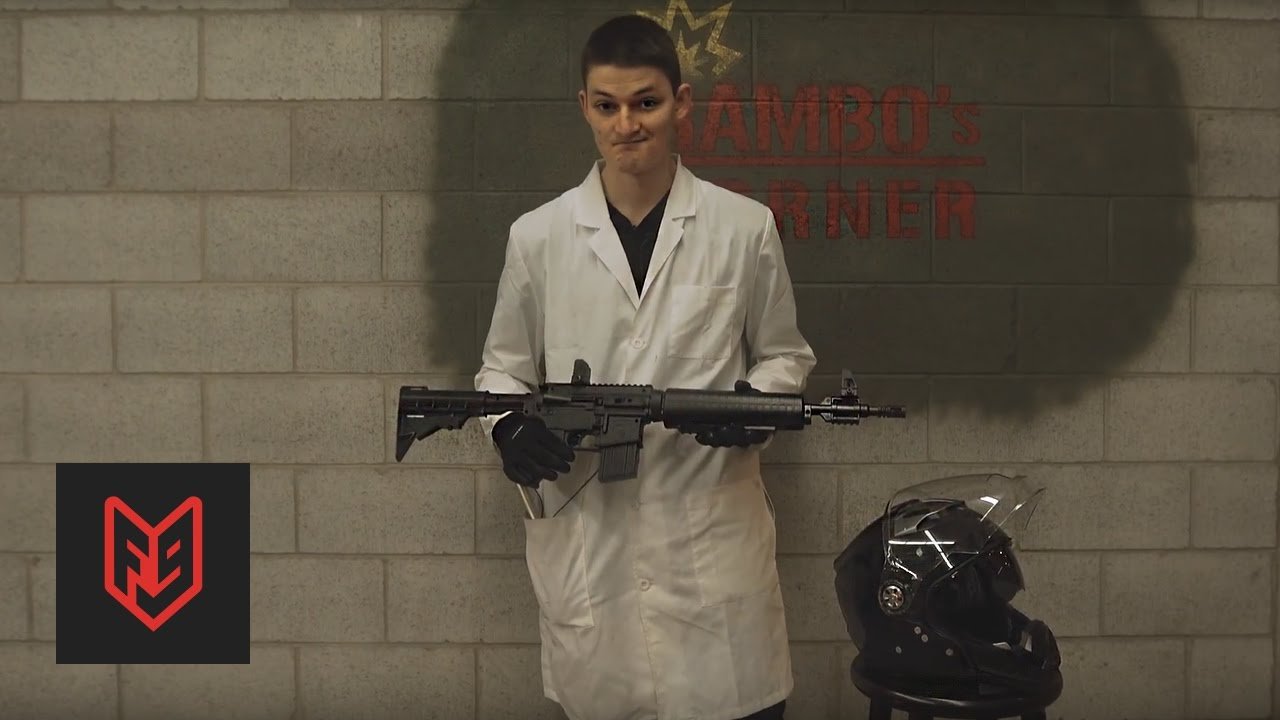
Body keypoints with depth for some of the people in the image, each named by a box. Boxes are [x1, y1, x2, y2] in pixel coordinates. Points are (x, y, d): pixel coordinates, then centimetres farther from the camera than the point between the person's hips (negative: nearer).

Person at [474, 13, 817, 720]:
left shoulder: (746, 228, 1)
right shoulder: (537, 236, 3)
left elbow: (784, 355, 11)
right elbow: (502, 367, 12)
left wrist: (758, 404, -10)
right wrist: (509, 427, -8)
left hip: (714, 535, 0)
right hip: (585, 539, 1)